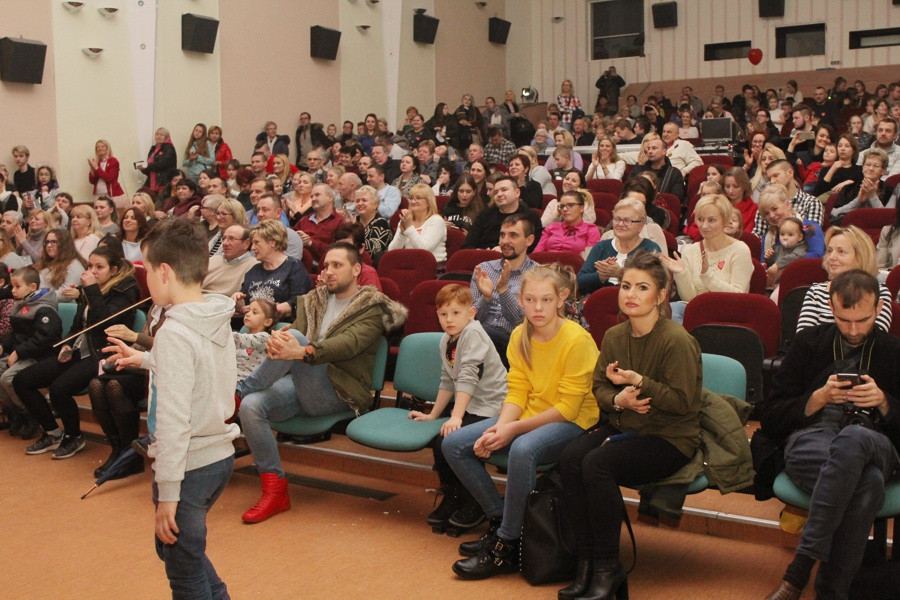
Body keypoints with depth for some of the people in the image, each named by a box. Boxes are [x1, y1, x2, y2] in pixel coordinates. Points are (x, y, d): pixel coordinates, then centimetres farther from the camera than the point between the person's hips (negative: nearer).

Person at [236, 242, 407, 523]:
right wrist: (277, 342, -23)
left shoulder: (372, 308, 3)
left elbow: (348, 344, -18)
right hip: (298, 384, 6)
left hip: (338, 393, -5)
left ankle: (238, 392, -14)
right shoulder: (313, 301, 22)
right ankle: (275, 491, -14)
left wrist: (303, 351, -37)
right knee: (251, 406, -25)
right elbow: (292, 335, 5)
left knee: (295, 337, -29)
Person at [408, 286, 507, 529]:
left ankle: (474, 503, -1)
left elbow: (468, 378, -25)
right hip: (470, 405, 9)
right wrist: (433, 415, 22)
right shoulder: (446, 340, 11)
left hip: (490, 407, -8)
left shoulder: (473, 334, -16)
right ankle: (452, 497, 16)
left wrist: (456, 417, -30)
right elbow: (448, 381, 20)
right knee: (437, 441, -5)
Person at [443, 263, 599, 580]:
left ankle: (506, 547, -22)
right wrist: (500, 427, -18)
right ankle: (500, 519, 6)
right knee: (453, 444, -5)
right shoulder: (520, 336, 1)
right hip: (529, 416, 8)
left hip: (573, 423, -7)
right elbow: (517, 392, 2)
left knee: (523, 449, -39)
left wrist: (513, 429, -22)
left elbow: (567, 408, -19)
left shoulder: (578, 340, -19)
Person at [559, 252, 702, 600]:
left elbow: (684, 401, -16)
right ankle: (586, 561, -14)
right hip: (622, 427, 6)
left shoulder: (677, 341, -15)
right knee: (569, 458, -23)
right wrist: (618, 399, -12)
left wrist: (637, 381, -23)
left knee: (597, 464, -30)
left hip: (669, 438, -6)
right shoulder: (614, 336, 5)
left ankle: (608, 569, -15)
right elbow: (599, 387, 11)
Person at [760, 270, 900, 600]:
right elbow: (770, 419, 12)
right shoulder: (809, 343, 19)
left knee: (852, 439, -41)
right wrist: (819, 398, -3)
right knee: (868, 482, -38)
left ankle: (798, 573, -38)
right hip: (810, 441, 0)